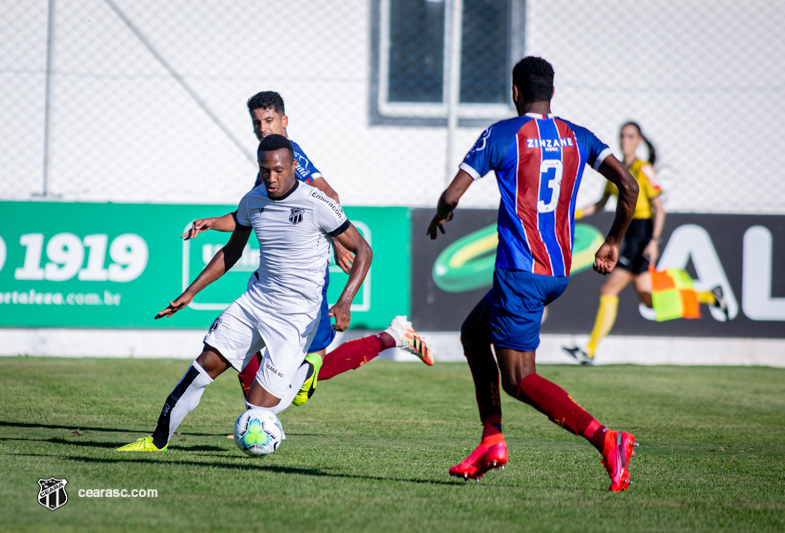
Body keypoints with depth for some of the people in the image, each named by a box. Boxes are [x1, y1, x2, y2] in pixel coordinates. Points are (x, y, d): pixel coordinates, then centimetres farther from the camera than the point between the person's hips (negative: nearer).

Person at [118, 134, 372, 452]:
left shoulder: (317, 205, -16)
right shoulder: (252, 201, 2)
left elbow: (363, 250, -10)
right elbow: (231, 252, 19)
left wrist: (345, 303, -23)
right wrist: (190, 293, 14)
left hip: (297, 315, -6)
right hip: (256, 300, 6)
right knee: (207, 363, -5)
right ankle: (159, 440, 8)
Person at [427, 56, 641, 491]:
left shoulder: (502, 134, -5)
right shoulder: (577, 138, 9)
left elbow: (453, 194, -8)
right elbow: (628, 186, 0)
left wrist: (440, 218, 15)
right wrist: (613, 243, 14)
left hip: (520, 270, -7)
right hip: (560, 272, 7)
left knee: (519, 380, -7)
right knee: (474, 333, 24)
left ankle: (603, 437, -26)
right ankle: (491, 440, 17)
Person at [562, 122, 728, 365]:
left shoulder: (644, 170, -9)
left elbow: (659, 209, -12)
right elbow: (601, 204, 20)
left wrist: (654, 241, -20)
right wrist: (575, 213, 5)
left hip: (643, 233, -8)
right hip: (629, 234, 8)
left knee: (608, 290, -10)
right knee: (647, 297, 11)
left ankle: (590, 351, -8)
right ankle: (709, 296, 25)